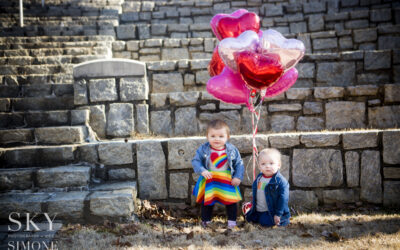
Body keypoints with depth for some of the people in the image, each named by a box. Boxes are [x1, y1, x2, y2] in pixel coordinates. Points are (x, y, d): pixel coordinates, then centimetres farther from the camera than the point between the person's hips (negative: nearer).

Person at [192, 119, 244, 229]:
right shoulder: (203, 149, -12)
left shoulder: (232, 150, -10)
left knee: (231, 201, 9)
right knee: (207, 202, 13)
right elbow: (196, 161, -10)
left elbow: (239, 164, -2)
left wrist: (238, 177, -11)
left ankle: (232, 220, 26)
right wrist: (202, 171, -26)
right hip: (209, 182, 0)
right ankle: (205, 220, 29)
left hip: (227, 182, 0)